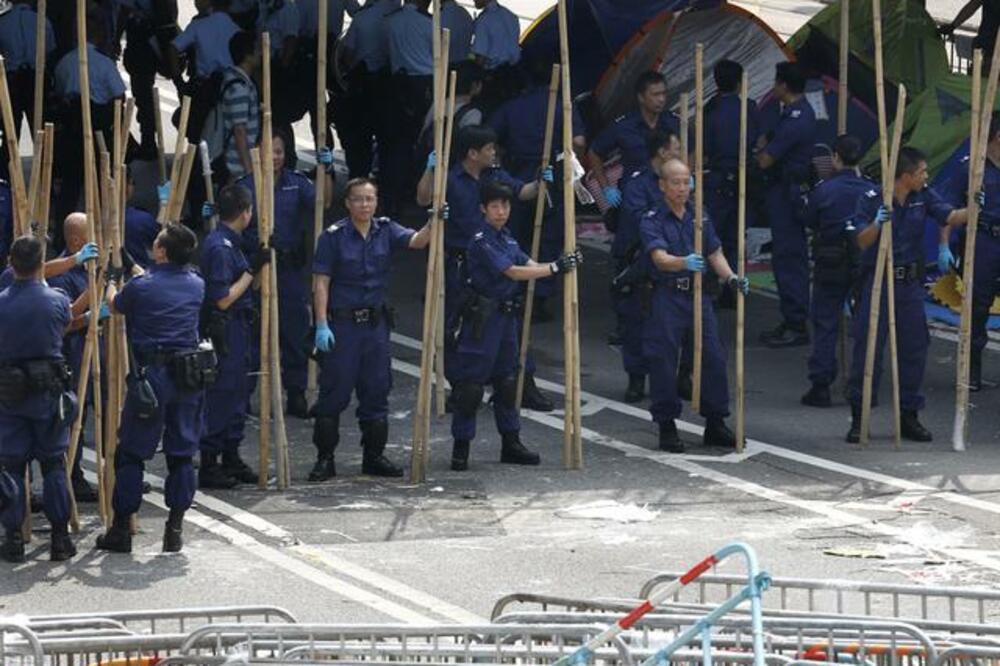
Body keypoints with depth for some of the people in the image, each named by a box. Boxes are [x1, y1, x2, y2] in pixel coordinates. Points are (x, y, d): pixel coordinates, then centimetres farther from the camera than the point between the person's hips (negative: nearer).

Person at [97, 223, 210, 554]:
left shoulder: (141, 287, -10)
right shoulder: (196, 285, 3)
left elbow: (115, 305, 12)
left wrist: (112, 280, 34)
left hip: (150, 375, -3)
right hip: (189, 376, 4)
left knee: (131, 453, 5)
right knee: (182, 453, 9)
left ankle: (121, 529, 7)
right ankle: (175, 529, 9)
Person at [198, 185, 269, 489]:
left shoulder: (230, 243, 13)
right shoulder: (220, 247, -19)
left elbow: (245, 288, 19)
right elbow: (223, 299, -21)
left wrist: (262, 258, 15)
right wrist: (252, 270, -17)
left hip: (237, 329, 10)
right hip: (224, 329, -10)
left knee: (237, 393, 15)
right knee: (221, 396, -6)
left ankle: (231, 459, 24)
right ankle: (209, 466, -3)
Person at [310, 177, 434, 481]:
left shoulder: (385, 231, 5)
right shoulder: (334, 236, -7)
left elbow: (416, 241, -12)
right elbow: (321, 283, -8)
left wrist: (432, 224, -32)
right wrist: (322, 325, -15)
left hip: (376, 322, 4)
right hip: (342, 323, -4)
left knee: (377, 391, 10)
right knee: (334, 393, -1)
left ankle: (374, 456, 20)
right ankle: (325, 459, 5)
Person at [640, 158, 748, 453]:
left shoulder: (699, 217, 12)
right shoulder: (652, 221, -6)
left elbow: (715, 253, 16)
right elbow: (660, 258, -21)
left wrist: (731, 278, -2)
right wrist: (684, 263, -41)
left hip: (697, 294, 5)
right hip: (666, 297, -5)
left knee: (714, 359, 3)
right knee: (663, 364, -5)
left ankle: (715, 424, 14)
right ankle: (667, 427, 6)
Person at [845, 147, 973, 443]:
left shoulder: (924, 197, 2)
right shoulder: (874, 199, -10)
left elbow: (951, 217, -8)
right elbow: (862, 242, -14)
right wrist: (877, 223, -33)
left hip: (910, 283, 5)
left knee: (914, 347, 7)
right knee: (868, 348, -3)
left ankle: (909, 416, 17)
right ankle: (858, 417, 3)